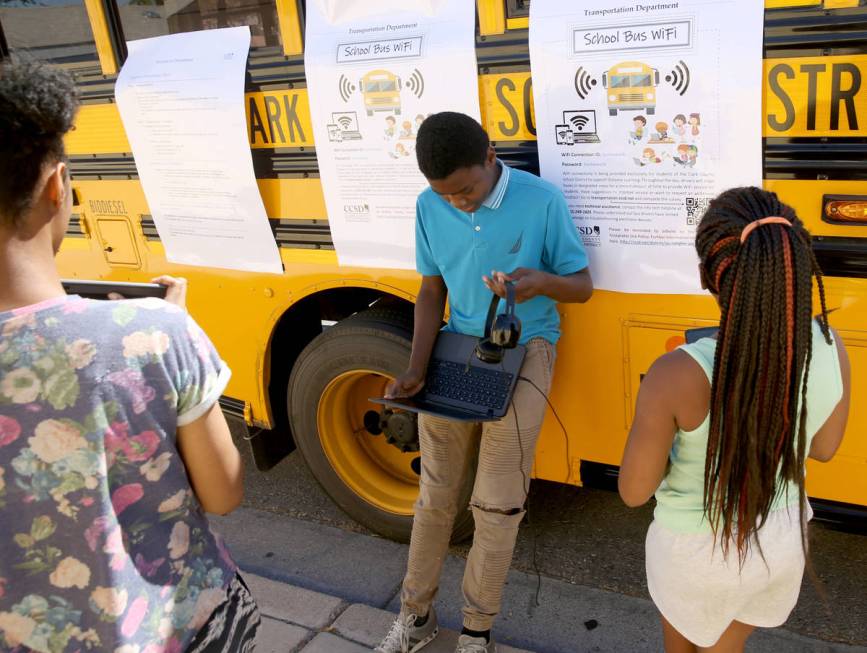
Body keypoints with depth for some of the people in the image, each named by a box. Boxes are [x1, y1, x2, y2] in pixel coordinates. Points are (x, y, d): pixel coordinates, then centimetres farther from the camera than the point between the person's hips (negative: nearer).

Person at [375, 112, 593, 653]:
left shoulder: (541, 201, -14)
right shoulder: (430, 207, -3)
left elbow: (583, 287, -6)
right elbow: (433, 292, 5)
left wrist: (542, 281, -29)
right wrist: (416, 369, -9)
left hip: (524, 352, -3)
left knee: (498, 503, 0)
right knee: (436, 496, 10)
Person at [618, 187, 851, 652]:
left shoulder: (677, 374, -35)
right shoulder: (830, 349, -20)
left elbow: (634, 490, -22)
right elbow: (824, 448, -1)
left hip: (698, 549, -4)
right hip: (783, 539, 4)